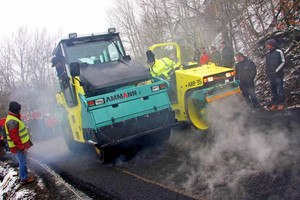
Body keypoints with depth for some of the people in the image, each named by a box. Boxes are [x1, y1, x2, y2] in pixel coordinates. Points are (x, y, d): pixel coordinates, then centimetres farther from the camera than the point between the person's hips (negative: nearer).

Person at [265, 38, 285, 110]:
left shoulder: (279, 52, -3)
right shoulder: (267, 54, 15)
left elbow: (283, 62, -6)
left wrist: (276, 70, -12)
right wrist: (267, 71, 8)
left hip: (278, 74, -6)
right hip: (271, 75, 6)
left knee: (280, 89, -3)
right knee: (273, 90, 9)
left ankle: (281, 104, 3)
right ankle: (274, 104, 15)